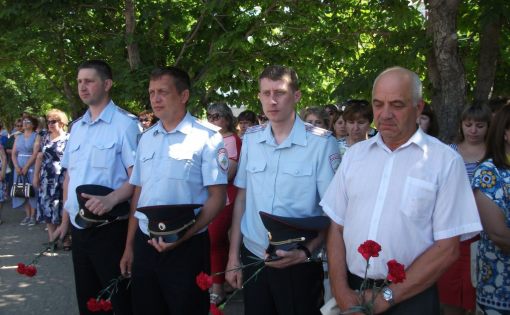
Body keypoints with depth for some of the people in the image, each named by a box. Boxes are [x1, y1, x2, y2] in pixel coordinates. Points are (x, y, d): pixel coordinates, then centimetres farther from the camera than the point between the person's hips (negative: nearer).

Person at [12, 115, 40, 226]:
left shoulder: (36, 136, -3)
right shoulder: (18, 137, 13)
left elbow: (35, 154, -12)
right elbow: (14, 153, 8)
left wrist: (26, 167, -17)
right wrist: (17, 167, -7)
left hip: (31, 167, -5)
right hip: (19, 168, 5)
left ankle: (33, 216, 1)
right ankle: (27, 215, 10)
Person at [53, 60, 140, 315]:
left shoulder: (125, 124, -11)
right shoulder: (76, 126, 12)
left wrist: (111, 199, -30)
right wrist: (65, 220, 17)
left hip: (109, 228, -7)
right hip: (78, 227, 7)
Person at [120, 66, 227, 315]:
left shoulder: (207, 137, -9)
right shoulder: (146, 139, 10)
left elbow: (217, 197, -11)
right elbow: (138, 194, 13)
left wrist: (182, 236, -19)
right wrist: (129, 246, 12)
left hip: (186, 247, -5)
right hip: (145, 244, 5)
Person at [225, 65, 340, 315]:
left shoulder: (321, 142, -10)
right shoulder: (251, 138, 3)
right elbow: (241, 197, 8)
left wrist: (305, 253, -20)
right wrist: (233, 256, 7)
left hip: (299, 264, -3)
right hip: (252, 257, 4)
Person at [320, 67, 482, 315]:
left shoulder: (446, 161, -7)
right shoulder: (354, 154, 5)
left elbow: (447, 248, -10)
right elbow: (336, 226, 4)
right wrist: (341, 291, -7)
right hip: (352, 289, 3)